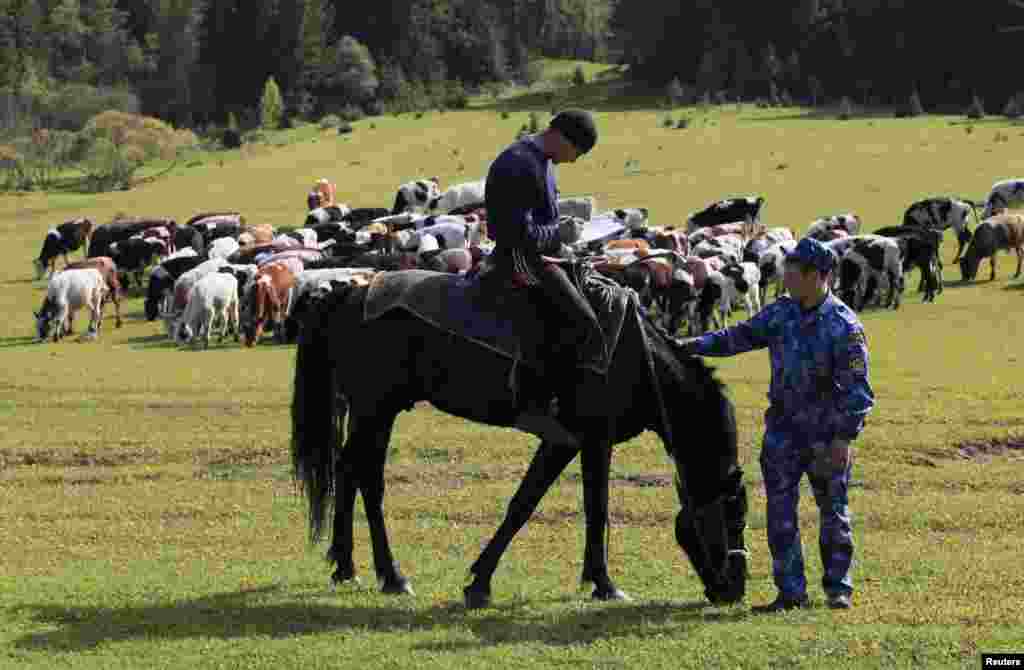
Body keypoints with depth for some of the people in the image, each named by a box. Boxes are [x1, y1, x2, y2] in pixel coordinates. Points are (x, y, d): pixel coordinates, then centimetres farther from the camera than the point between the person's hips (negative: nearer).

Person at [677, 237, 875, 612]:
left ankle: (838, 588, 19)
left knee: (833, 511, 6)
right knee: (780, 511, 2)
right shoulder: (781, 314, 2)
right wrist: (693, 345, 3)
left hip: (826, 435, -5)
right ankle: (791, 592, 7)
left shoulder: (844, 326, -16)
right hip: (783, 429, 5)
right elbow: (740, 336, 13)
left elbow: (856, 388, -16)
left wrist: (844, 437, -21)